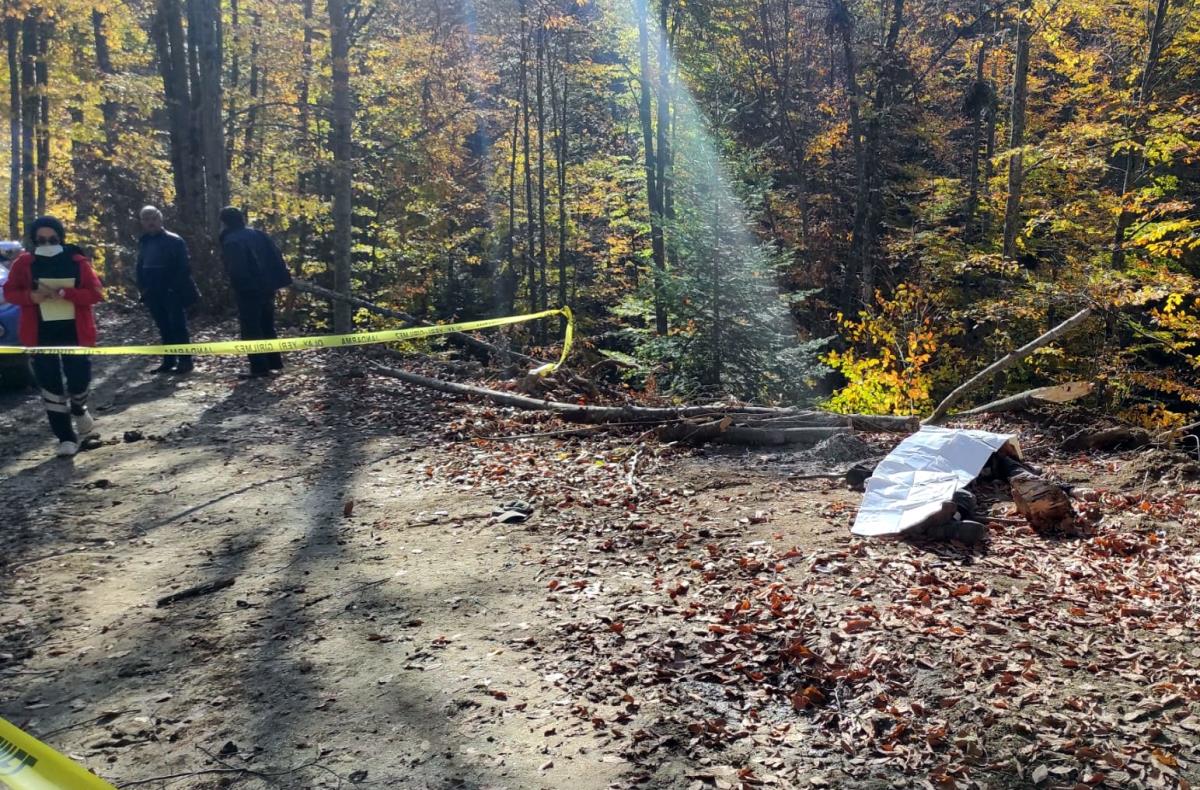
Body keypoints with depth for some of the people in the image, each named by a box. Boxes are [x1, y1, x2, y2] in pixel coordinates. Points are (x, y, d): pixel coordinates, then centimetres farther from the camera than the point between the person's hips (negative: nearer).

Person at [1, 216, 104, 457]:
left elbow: (96, 294, -8)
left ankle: (78, 410, 36)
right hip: (41, 334, 1)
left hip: (74, 332, -1)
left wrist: (63, 293, -21)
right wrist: (32, 296, -17)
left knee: (80, 378, -1)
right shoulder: (24, 263, 1)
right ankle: (66, 437, 11)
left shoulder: (78, 262, -2)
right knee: (50, 385, 2)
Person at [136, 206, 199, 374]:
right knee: (164, 328, 9)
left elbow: (183, 267, -10)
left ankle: (185, 361, -3)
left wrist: (175, 287, -16)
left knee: (178, 327, -6)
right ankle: (169, 361, 14)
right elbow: (140, 268, 19)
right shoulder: (143, 243, 13)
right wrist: (143, 288, 7)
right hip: (153, 294, 6)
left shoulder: (174, 241, -6)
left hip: (173, 293, -6)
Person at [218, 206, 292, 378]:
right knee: (267, 326, 17)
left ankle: (259, 367, -4)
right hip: (267, 287, 8)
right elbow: (276, 257, 9)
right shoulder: (257, 234, 11)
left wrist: (239, 286, -9)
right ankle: (274, 362, 20)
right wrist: (283, 279, 9)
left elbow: (235, 270, -20)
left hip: (248, 291, -8)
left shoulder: (231, 241, -11)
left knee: (251, 331, -2)